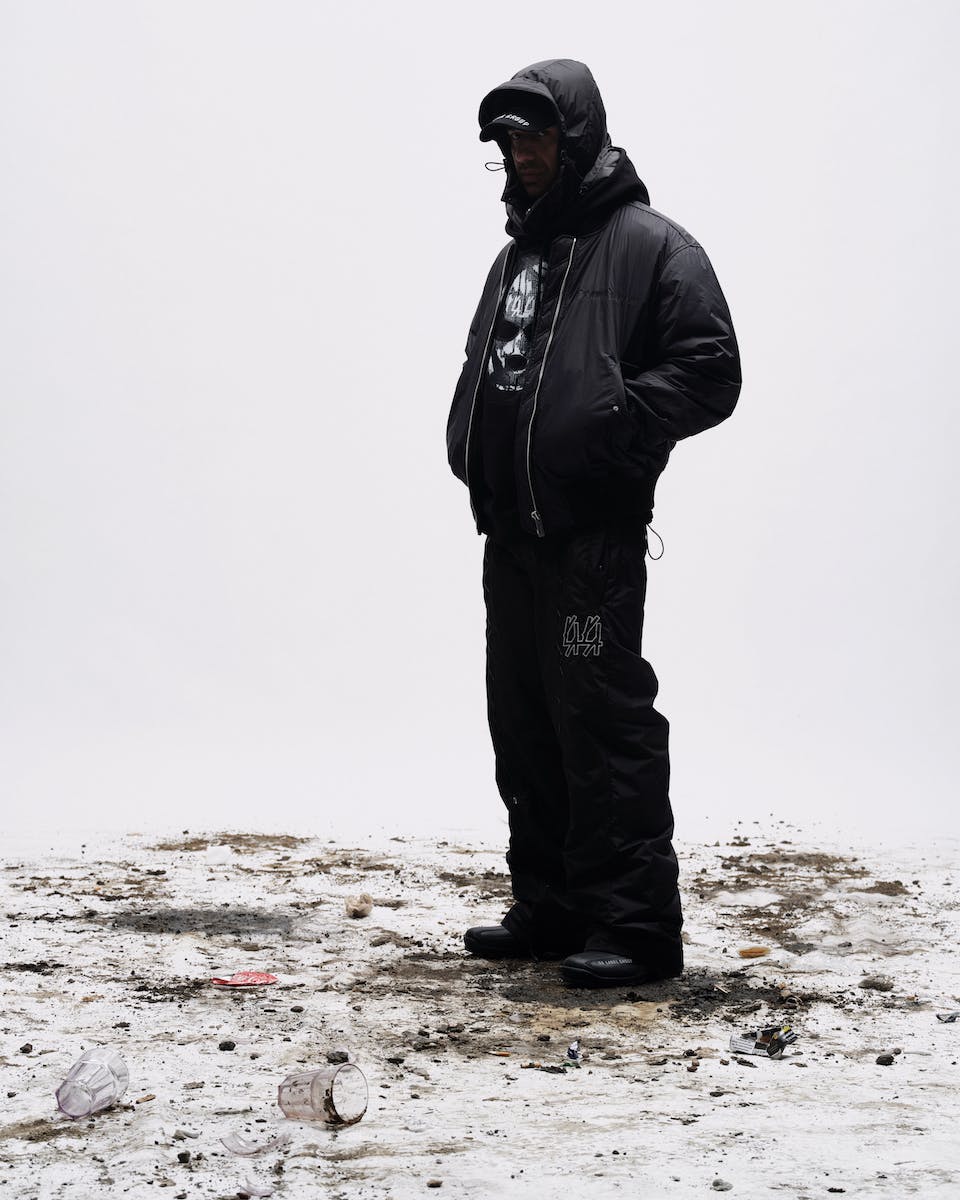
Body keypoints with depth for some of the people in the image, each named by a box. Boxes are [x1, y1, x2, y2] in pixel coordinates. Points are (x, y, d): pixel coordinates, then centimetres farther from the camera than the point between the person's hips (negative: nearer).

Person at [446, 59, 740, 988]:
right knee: (522, 723, 11)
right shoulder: (517, 255, 22)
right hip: (510, 529, 8)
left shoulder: (648, 243, -2)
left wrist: (608, 426, -19)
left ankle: (635, 926, -5)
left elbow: (710, 369, -10)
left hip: (593, 530, -8)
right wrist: (469, 442, 14)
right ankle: (550, 909, 21)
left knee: (603, 718, -10)